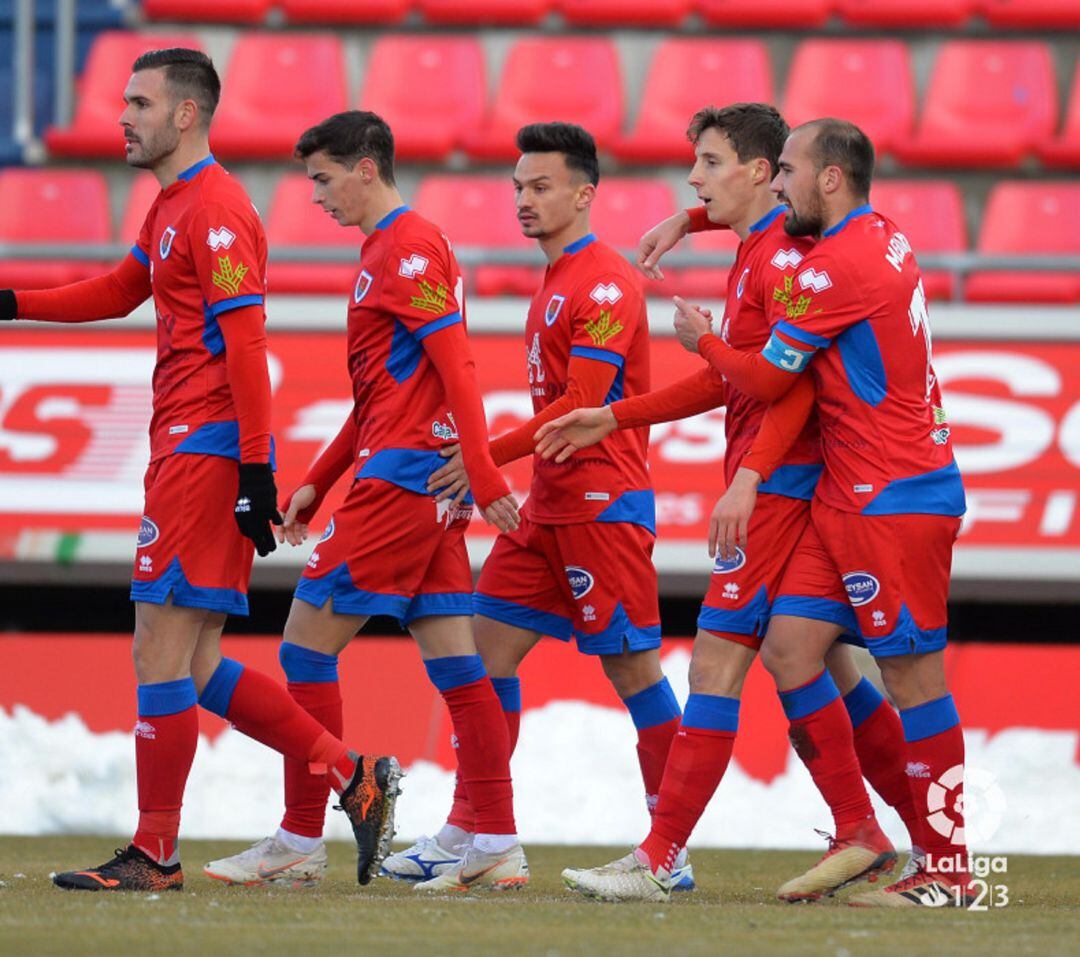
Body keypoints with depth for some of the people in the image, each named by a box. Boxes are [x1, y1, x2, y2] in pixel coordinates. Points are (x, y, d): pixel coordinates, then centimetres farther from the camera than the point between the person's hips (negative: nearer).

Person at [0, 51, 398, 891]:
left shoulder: (216, 209, -13)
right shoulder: (172, 207, 19)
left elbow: (245, 343, -18)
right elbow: (120, 290, 33)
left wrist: (256, 469, -22)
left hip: (205, 450, -10)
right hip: (189, 450, 10)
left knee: (163, 652, -7)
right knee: (193, 666, 9)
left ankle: (154, 857, -3)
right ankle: (355, 779, 12)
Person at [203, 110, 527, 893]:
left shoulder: (407, 249, -10)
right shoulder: (389, 249, 21)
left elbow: (456, 366, -18)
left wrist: (485, 477, -24)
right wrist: (318, 483, 25)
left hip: (403, 477, -10)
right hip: (428, 486, 10)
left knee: (307, 642, -5)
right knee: (453, 663, 6)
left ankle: (300, 844, -2)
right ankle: (498, 849, 3)